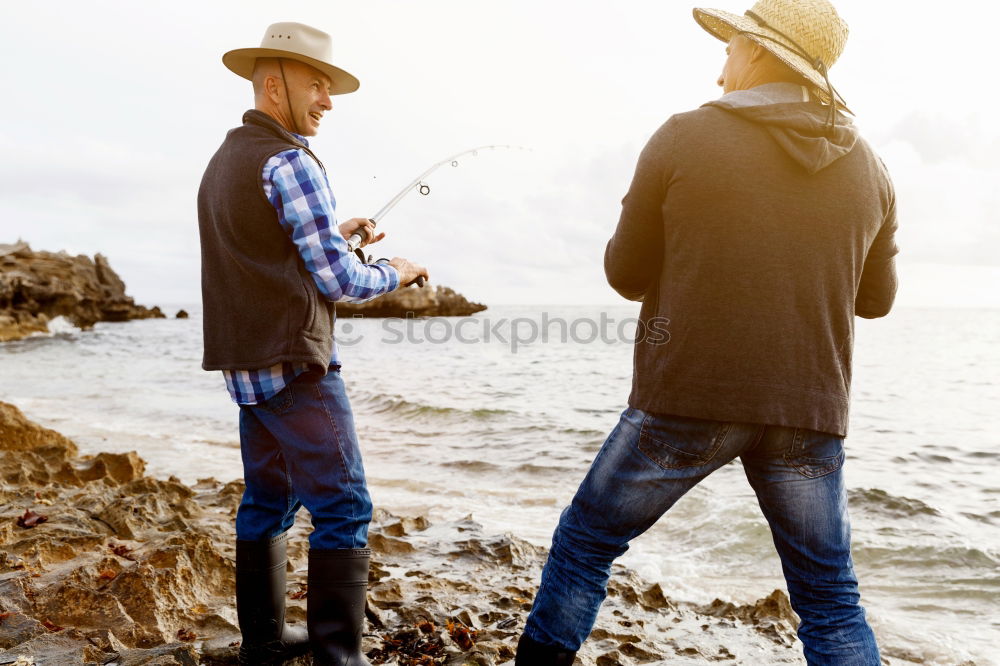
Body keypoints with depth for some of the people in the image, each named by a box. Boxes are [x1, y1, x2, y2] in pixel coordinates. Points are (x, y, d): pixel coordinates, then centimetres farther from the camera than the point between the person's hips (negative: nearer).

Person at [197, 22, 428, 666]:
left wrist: (335, 233, 20)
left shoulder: (224, 160, 16)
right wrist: (396, 274, 3)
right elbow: (338, 281, -14)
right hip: (295, 366, -10)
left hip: (246, 365, 10)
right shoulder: (290, 161, -13)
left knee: (267, 500, 15)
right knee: (342, 506, -5)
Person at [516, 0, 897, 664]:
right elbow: (875, 298, 15)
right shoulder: (869, 167, 6)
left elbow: (627, 275, 0)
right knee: (832, 602, 16)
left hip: (686, 399, -3)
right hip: (809, 412, 4)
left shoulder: (683, 139, -6)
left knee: (585, 542, 17)